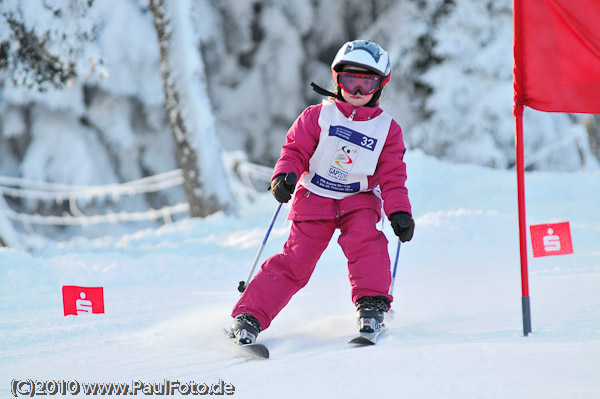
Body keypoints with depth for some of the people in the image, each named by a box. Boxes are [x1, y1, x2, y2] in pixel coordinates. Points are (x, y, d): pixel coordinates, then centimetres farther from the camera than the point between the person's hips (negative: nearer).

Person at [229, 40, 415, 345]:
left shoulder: (387, 129, 2)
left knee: (366, 241, -29)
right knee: (296, 260, -8)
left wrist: (399, 212, -13)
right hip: (314, 198, -1)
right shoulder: (318, 116, -1)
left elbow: (392, 177, 1)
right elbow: (295, 149, 0)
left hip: (358, 202, 1)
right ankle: (248, 317, -5)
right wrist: (284, 175, -21)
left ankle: (372, 304, -21)